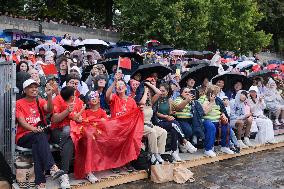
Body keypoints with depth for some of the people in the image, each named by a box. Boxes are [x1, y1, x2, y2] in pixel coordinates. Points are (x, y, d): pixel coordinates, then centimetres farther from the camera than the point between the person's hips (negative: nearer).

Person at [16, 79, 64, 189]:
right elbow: (21, 121, -9)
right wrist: (33, 129, -28)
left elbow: (49, 110, -10)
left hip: (39, 136, 2)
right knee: (40, 136, -34)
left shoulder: (40, 101, 13)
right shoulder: (19, 103, 5)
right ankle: (52, 167, -49)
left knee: (37, 145, -32)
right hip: (23, 136, -2)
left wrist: (49, 96, -26)